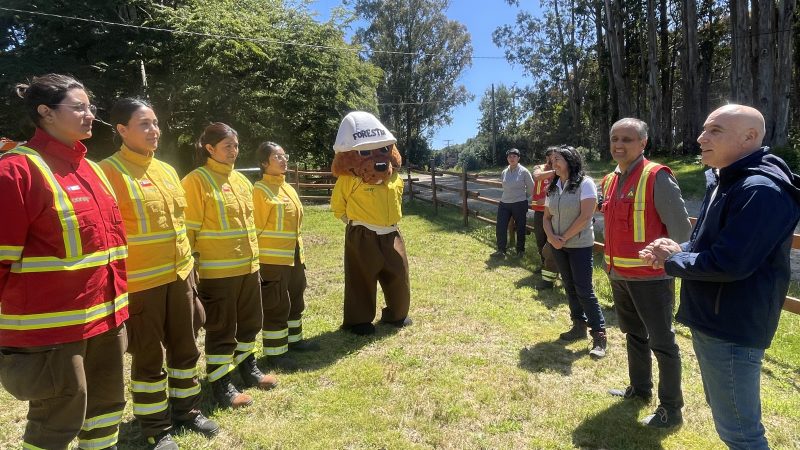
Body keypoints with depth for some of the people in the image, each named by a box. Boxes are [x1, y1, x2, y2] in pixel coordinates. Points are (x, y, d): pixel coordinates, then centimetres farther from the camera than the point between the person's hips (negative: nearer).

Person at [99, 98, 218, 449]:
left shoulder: (167, 170, 11)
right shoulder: (109, 171, -11)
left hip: (179, 276, 7)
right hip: (140, 283, -6)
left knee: (185, 348, 17)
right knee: (148, 358, 8)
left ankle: (186, 408, 36)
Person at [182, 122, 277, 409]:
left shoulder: (241, 180, 12)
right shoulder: (197, 180, -10)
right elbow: (189, 229, -12)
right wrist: (191, 268, -13)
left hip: (247, 266, 7)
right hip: (217, 271, -7)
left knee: (250, 322, 19)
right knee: (221, 329, 5)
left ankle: (248, 368, 38)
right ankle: (221, 385, 19)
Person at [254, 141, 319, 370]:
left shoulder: (288, 188, 12)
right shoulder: (260, 189, -14)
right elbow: (257, 225, -16)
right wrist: (258, 256, -17)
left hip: (293, 255, 9)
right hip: (273, 258, -9)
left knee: (295, 300, 19)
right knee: (276, 306, 1)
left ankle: (294, 339, 35)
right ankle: (275, 352, 13)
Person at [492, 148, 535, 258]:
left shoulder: (524, 172, -8)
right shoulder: (504, 172, 5)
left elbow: (531, 188, 0)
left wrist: (522, 197, 10)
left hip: (520, 205, -4)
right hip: (504, 204, 4)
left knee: (520, 228, 7)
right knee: (500, 228, -1)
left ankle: (520, 250, 23)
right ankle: (501, 250, 10)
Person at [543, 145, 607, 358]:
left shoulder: (584, 183, -11)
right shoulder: (553, 186, 8)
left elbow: (585, 216, -17)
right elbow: (547, 216, 10)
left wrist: (564, 238, -14)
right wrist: (551, 237, -9)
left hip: (580, 245, -6)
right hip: (557, 245, 6)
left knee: (584, 290, -7)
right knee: (570, 287, 13)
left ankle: (599, 335, 2)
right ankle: (579, 326, 25)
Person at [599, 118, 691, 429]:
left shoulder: (657, 178, -16)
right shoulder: (609, 181, 9)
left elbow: (680, 228, -16)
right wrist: (612, 263, 16)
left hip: (650, 277, -8)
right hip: (618, 274, 8)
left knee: (662, 342, 4)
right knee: (633, 334, 22)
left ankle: (671, 409, 19)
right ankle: (639, 389, 41)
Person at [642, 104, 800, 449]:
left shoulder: (761, 190, -23)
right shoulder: (724, 181, 10)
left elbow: (729, 263, -30)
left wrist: (673, 260, -13)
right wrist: (675, 251, -2)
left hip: (733, 328, -10)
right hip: (711, 319, 10)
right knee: (729, 415, 26)